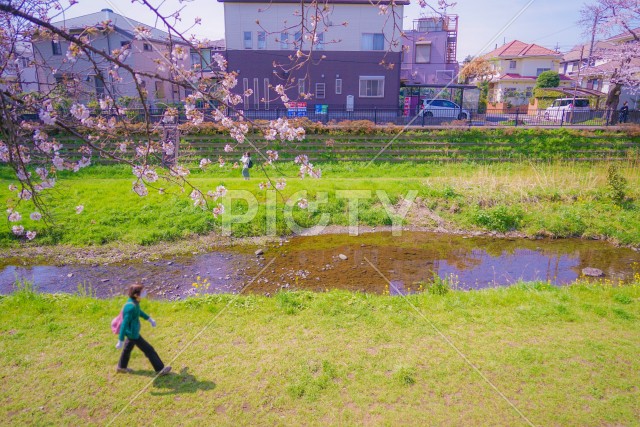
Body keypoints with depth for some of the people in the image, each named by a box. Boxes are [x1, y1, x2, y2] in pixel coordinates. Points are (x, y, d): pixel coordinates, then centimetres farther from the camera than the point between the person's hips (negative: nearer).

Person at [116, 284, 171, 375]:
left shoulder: (134, 301, -8)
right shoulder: (131, 307, -35)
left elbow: (139, 311, 14)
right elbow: (124, 325, -31)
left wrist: (149, 319, 24)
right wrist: (120, 341, -26)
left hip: (132, 331, 9)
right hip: (133, 333, -9)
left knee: (128, 347, 29)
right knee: (148, 350, 3)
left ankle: (121, 367, 51)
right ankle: (160, 369, 14)